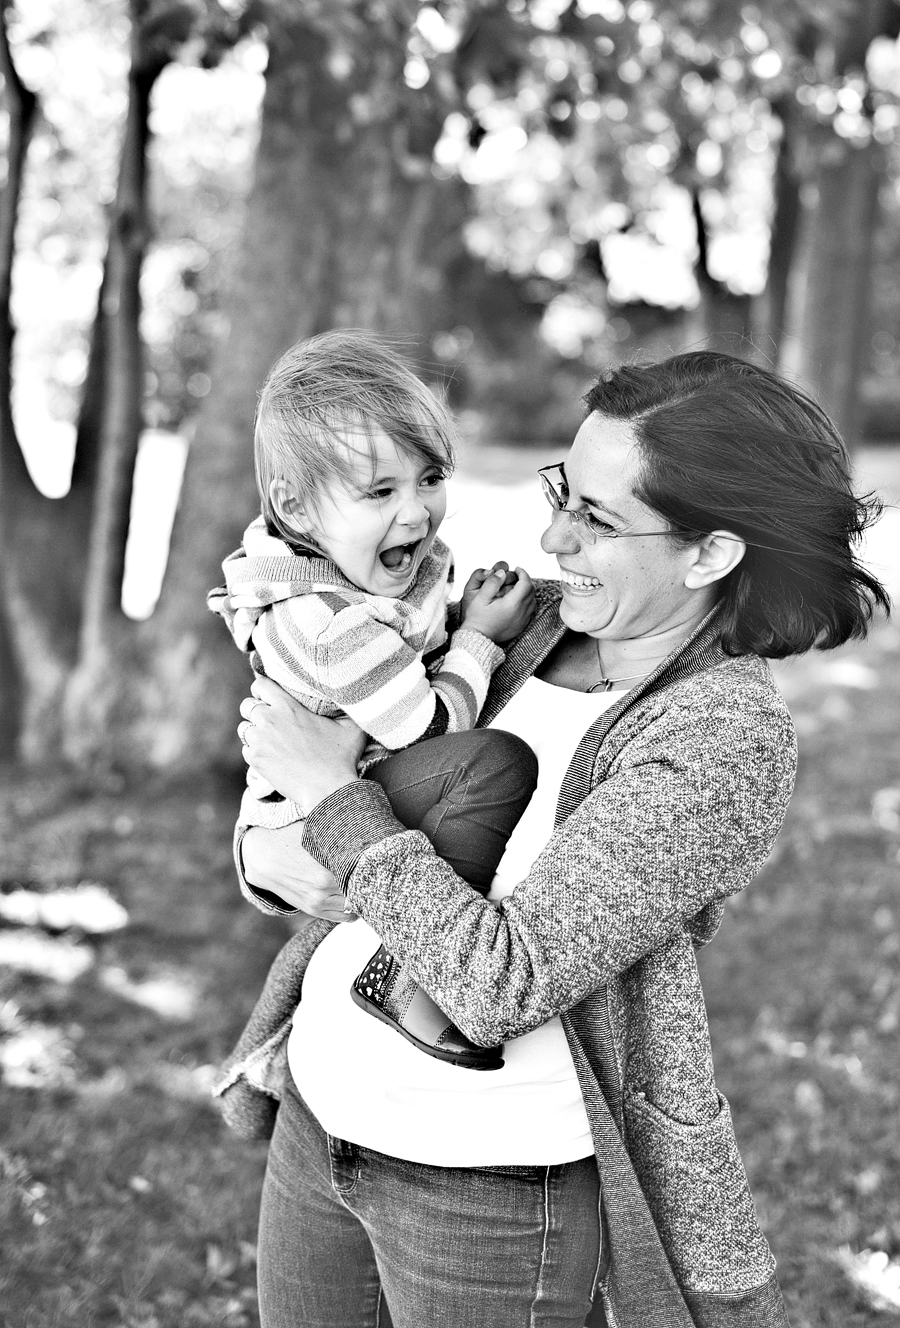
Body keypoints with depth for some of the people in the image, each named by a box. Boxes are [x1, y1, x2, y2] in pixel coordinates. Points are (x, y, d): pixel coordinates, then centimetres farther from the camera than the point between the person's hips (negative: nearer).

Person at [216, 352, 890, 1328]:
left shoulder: (727, 734, -19)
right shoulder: (530, 620, 0)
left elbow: (502, 983, -26)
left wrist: (334, 793, -19)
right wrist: (267, 854, -12)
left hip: (499, 1187, -6)